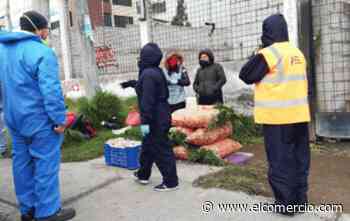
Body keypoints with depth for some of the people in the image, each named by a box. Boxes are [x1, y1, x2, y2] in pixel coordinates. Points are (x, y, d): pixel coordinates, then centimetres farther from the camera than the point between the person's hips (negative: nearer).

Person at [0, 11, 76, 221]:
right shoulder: (41, 52, -17)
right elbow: (51, 90, -22)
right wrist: (60, 119, -16)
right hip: (40, 119, -8)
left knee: (23, 162, 14)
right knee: (46, 163, 1)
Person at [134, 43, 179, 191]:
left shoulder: (148, 74, -19)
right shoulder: (157, 72, 11)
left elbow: (147, 100, -25)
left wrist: (145, 121, -24)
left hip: (155, 119, -10)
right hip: (161, 116, 10)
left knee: (161, 150, -1)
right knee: (148, 146, 22)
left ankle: (171, 182, 9)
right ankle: (143, 175, 37)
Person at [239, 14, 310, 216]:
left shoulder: (269, 53, -11)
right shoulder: (298, 53, 12)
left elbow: (246, 76, -4)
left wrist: (257, 57, 7)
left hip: (278, 116, -7)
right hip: (299, 114, 7)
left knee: (280, 160, 2)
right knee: (300, 158, 14)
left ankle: (286, 203, 8)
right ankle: (300, 198, 24)